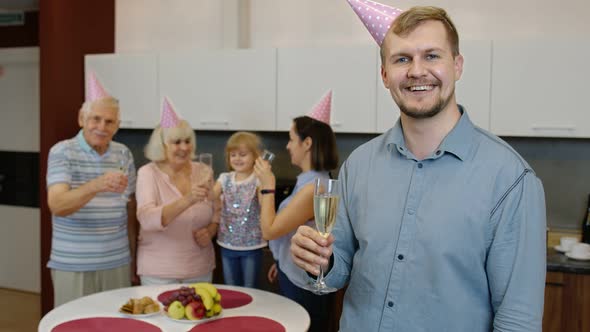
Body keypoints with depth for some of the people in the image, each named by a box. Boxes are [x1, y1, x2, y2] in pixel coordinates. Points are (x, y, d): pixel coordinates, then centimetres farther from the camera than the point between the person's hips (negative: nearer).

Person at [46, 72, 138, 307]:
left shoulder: (124, 155, 5)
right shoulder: (62, 152, -7)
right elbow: (57, 206, -21)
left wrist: (133, 257, 12)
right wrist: (96, 186, -38)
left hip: (117, 264, 3)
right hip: (72, 266, -3)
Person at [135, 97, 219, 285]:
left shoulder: (204, 171, 1)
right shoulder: (148, 173, -10)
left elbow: (217, 211, 11)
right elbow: (147, 219, -25)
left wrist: (211, 230, -10)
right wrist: (187, 200, -38)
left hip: (200, 268, 4)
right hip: (159, 271, -3)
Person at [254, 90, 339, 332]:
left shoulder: (313, 188, -27)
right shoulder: (311, 181, 5)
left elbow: (269, 230, -21)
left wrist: (267, 186, -14)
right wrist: (281, 263, 21)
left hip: (303, 286, -9)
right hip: (294, 278, 9)